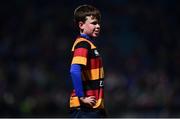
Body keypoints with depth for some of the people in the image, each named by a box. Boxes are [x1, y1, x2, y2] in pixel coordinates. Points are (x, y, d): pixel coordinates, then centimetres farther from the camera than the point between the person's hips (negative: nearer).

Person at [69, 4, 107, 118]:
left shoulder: (89, 44, 16)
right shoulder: (82, 45, -14)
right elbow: (75, 71, -28)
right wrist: (82, 98, -23)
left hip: (96, 106, 10)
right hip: (85, 108, -10)